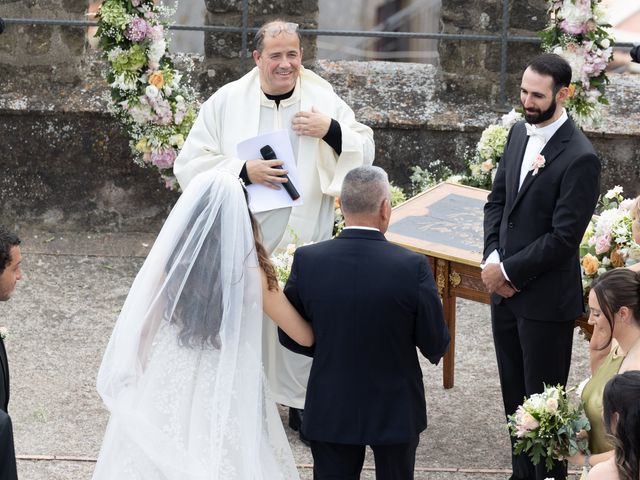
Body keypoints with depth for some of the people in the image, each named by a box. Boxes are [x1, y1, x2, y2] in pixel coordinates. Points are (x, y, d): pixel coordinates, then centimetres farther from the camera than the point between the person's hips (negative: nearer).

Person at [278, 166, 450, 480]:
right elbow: (435, 346, -10)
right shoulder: (412, 267, -20)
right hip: (395, 411, -1)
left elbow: (290, 337, -3)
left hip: (331, 411, 1)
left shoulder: (307, 260, -14)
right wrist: (435, 349, 14)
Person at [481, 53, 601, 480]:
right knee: (514, 394, 18)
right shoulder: (520, 132, 5)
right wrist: (493, 257, -3)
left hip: (545, 299, -8)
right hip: (504, 289, 8)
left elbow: (563, 237, -21)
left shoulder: (580, 157, -20)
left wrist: (509, 271, -14)